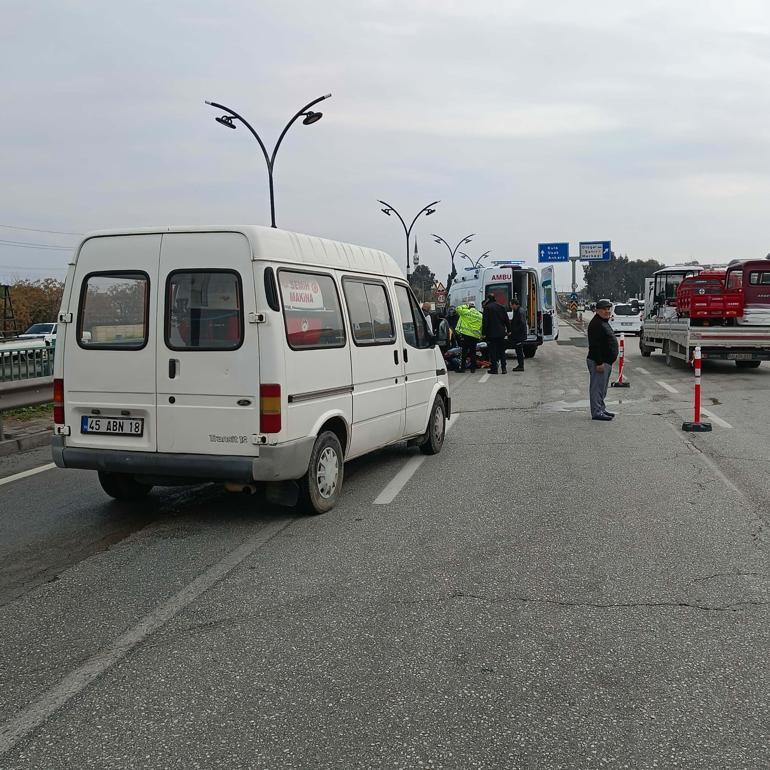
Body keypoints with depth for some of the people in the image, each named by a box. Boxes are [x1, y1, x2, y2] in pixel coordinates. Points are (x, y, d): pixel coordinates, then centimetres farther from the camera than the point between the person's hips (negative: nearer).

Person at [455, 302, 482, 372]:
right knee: (473, 352, 10)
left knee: (464, 351, 1)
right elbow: (482, 327, 10)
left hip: (465, 335, -4)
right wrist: (481, 336, 19)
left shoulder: (466, 312, -6)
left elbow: (458, 308, 3)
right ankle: (473, 368, 12)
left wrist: (466, 306, 11)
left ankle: (462, 367, 1)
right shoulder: (480, 315, 8)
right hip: (475, 336, 4)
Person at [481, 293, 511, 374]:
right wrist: (508, 330, 18)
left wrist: (483, 333, -9)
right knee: (502, 351, 11)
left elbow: (485, 321, -11)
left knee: (493, 352, 0)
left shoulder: (487, 307, -8)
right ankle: (503, 368, 9)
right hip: (501, 333, 5)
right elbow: (506, 320, 11)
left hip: (491, 333, -5)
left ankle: (494, 368, -1)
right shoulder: (501, 307, 9)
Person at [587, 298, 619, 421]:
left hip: (606, 361, 11)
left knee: (602, 388, 16)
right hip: (599, 362, -11)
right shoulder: (596, 324, -16)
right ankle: (596, 412, -6)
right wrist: (599, 363, -26)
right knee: (597, 387, -8)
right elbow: (594, 345, -23)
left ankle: (601, 409, 25)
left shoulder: (604, 322, 18)